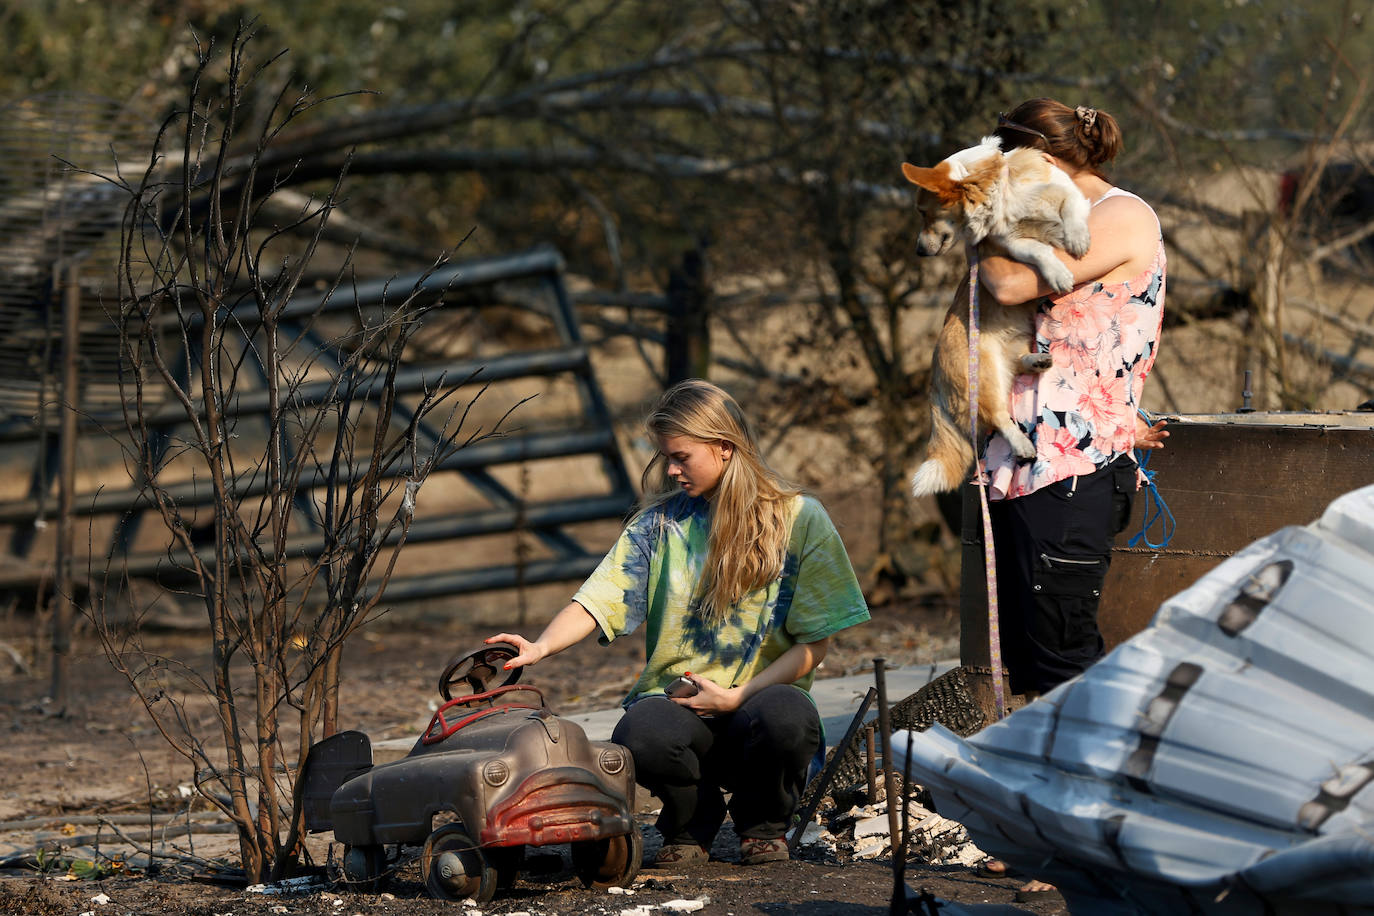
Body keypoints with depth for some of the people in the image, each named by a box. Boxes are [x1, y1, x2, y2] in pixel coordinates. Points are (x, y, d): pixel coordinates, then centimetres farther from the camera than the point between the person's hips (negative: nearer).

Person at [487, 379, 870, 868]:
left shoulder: (800, 519, 2)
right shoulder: (660, 524, 9)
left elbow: (813, 644, 0)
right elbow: (600, 599, -1)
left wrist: (736, 696, -11)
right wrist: (540, 647, -20)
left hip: (761, 695, -1)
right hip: (676, 702, 1)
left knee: (784, 717, -38)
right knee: (638, 735, -35)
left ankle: (763, 823, -1)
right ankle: (691, 821, 3)